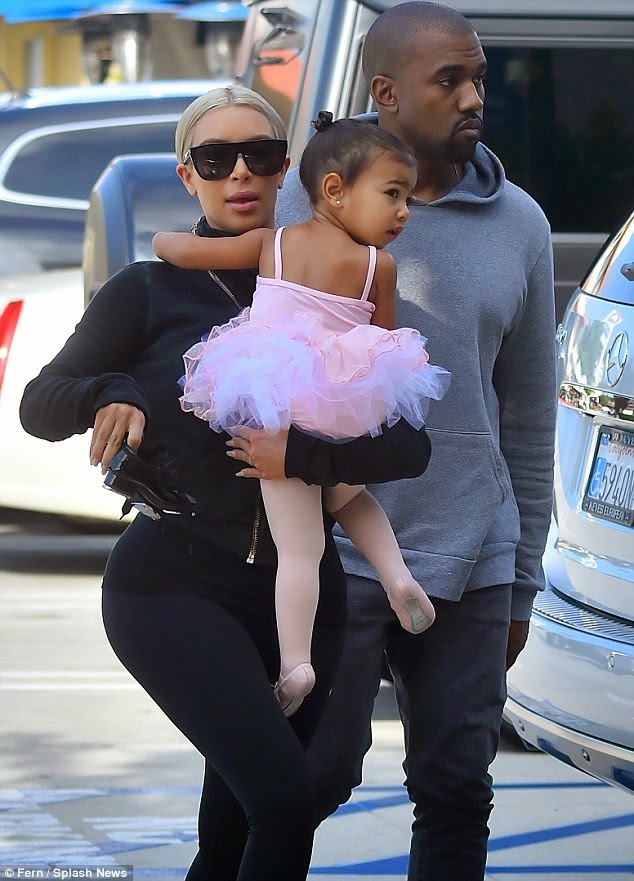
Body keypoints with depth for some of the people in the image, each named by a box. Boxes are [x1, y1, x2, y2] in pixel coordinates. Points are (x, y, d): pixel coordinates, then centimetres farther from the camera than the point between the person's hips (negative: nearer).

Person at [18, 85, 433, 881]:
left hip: (299, 594, 4)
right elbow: (39, 404, 6)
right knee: (284, 800, -23)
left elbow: (409, 444, 1)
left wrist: (305, 454, -18)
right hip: (174, 586, -4)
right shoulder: (150, 292, 2)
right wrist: (111, 396, -16)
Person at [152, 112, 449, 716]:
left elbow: (175, 248, 3)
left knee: (298, 548, 1)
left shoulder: (270, 245, 1)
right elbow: (385, 343, 6)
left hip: (275, 413, 0)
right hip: (352, 411, 0)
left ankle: (295, 663, -10)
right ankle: (396, 574, 8)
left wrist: (163, 239, 26)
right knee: (349, 496, 31)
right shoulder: (377, 266, -3)